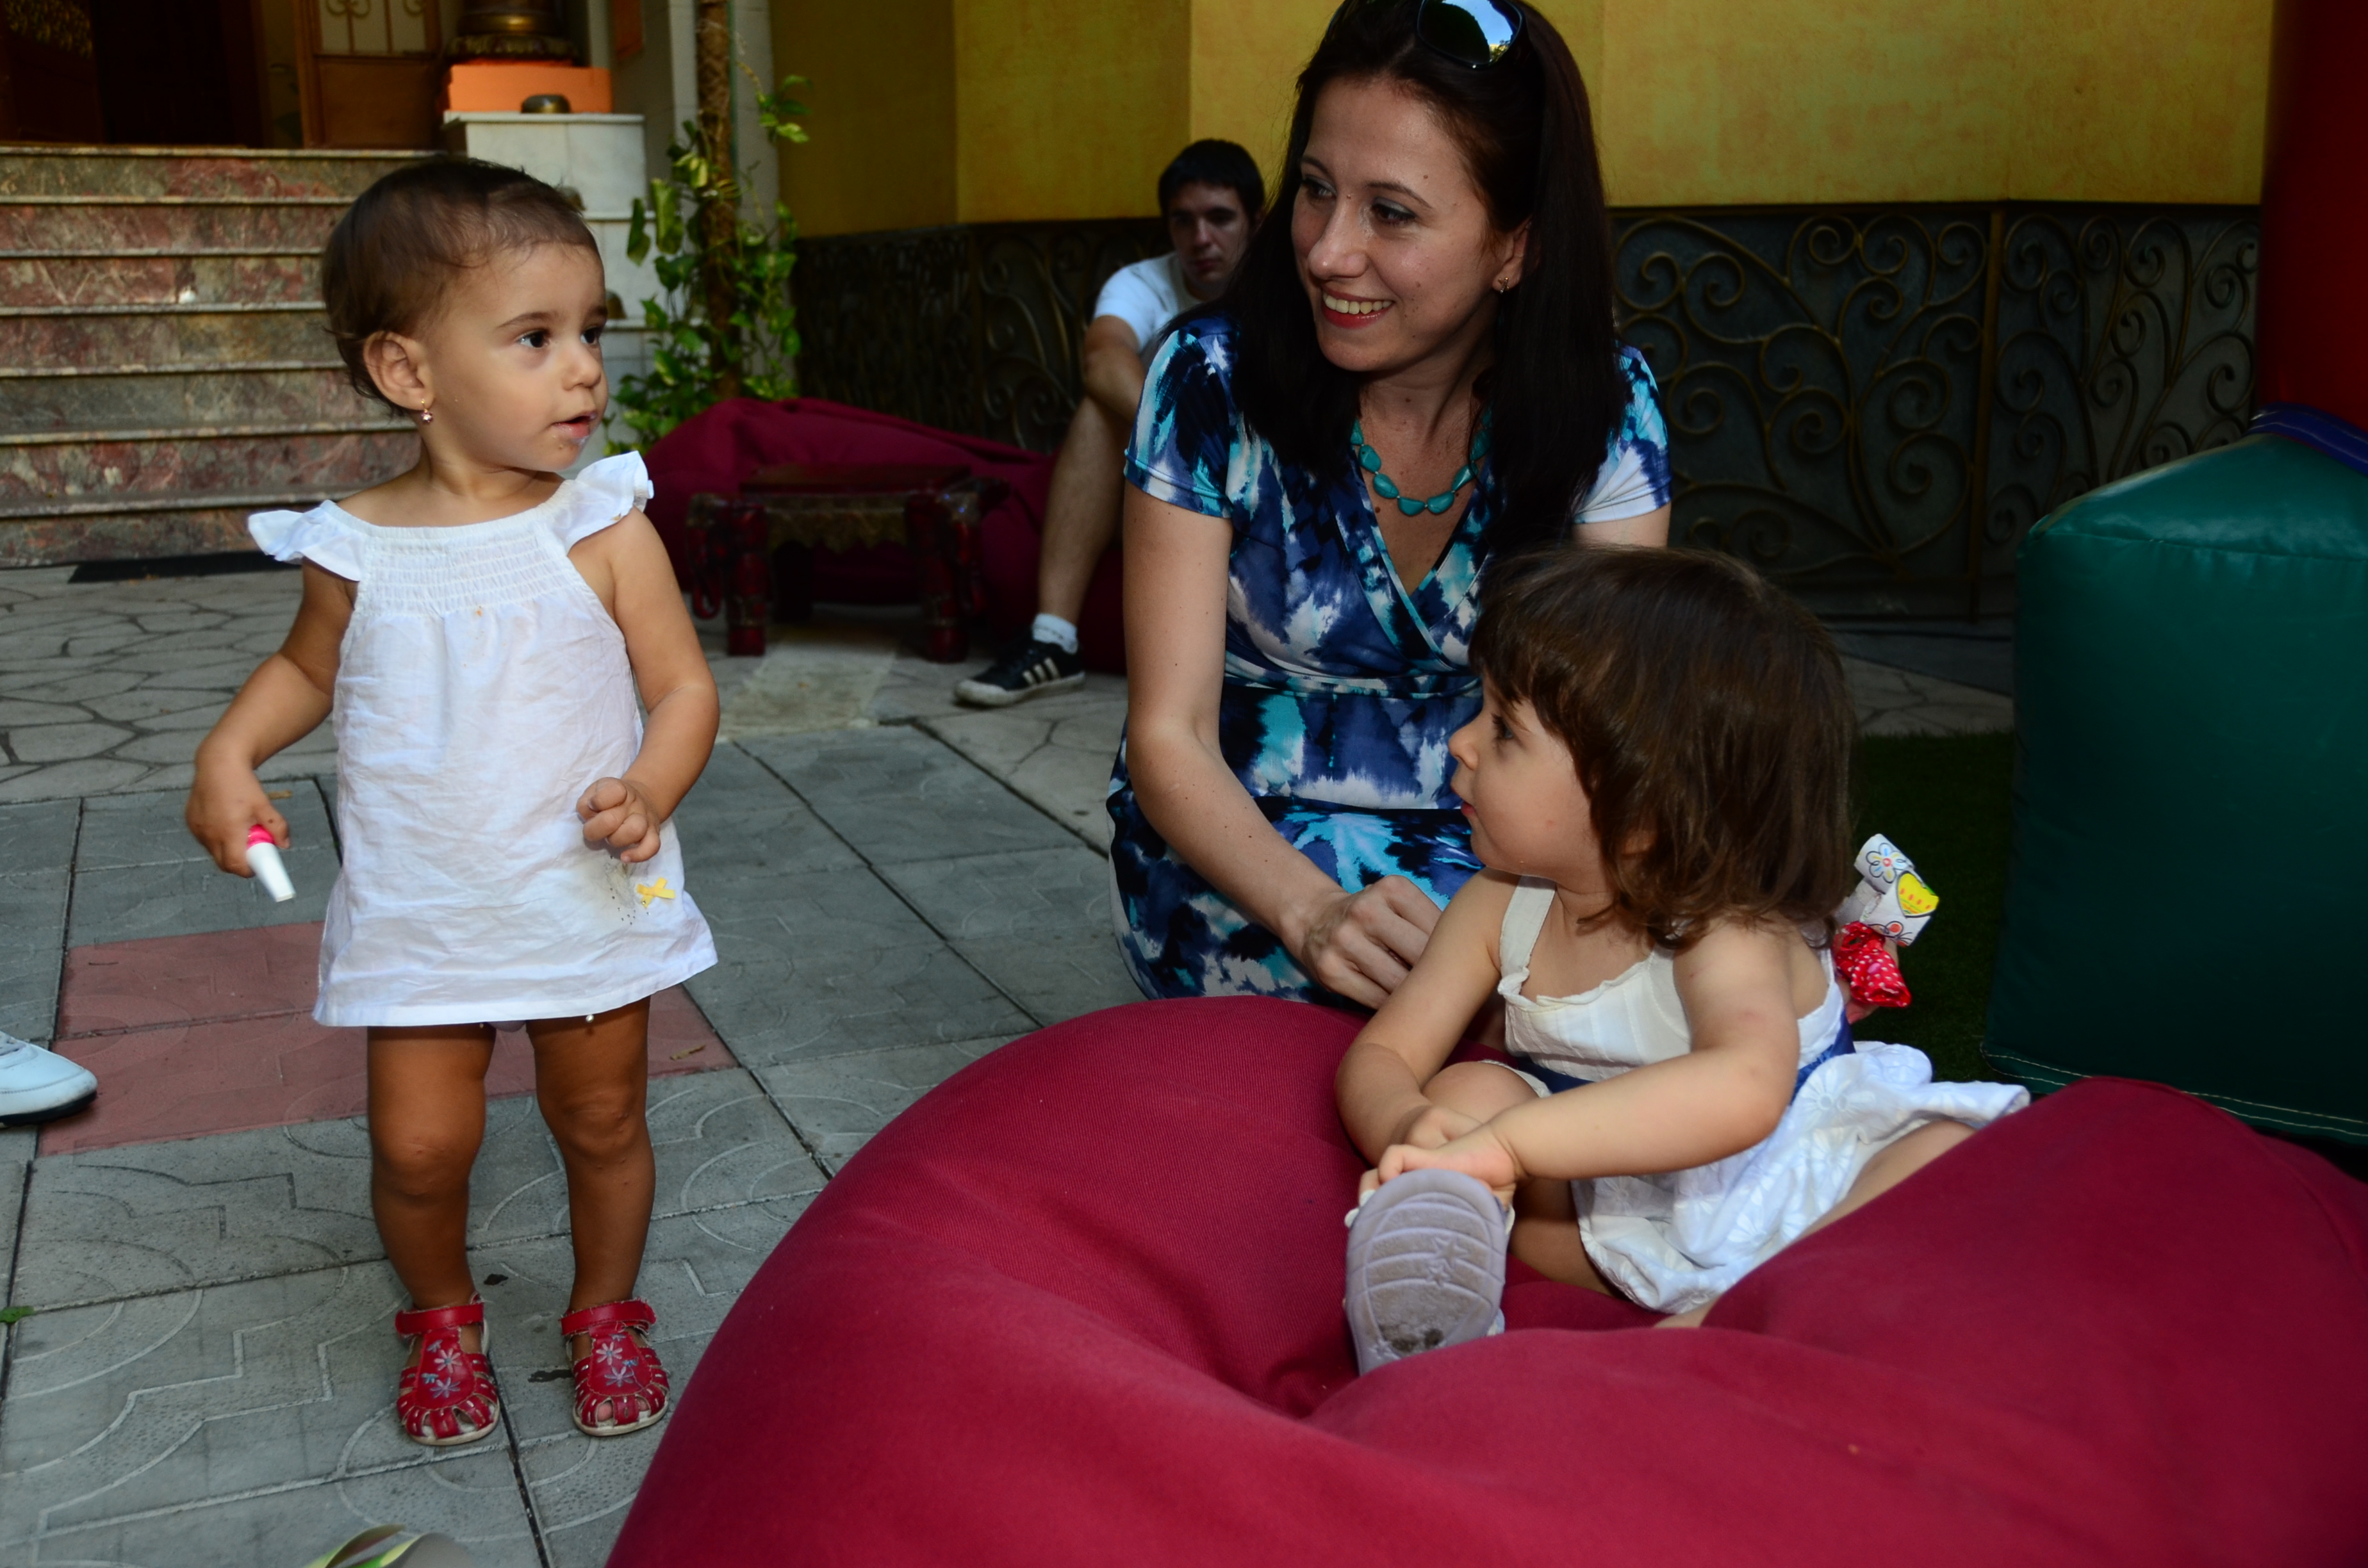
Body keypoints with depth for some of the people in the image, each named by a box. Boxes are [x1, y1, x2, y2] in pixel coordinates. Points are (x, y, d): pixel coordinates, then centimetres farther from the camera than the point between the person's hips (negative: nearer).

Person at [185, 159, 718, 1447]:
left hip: (591, 903, -1)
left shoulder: (603, 530, -11)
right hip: (419, 915, 1)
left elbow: (684, 686, -8)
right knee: (418, 1148, 5)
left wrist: (650, 790, -26)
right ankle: (443, 1318, 35)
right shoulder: (354, 547, -5)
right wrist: (228, 752, -3)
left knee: (601, 1122, 13)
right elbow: (308, 668, 14)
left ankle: (606, 1313, 39)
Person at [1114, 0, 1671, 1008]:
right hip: (1239, 846, -3)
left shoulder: (1605, 407, -8)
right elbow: (1170, 738, -15)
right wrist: (1315, 914, -34)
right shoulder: (1211, 384, -14)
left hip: (1489, 844, 4)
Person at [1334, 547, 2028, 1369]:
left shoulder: (1725, 932, -27)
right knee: (1467, 1089, -16)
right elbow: (1382, 1055, -6)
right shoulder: (1501, 909, -8)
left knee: (1946, 1157, -32)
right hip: (1613, 1202, 5)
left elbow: (1744, 1091, -49)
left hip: (1798, 1203, -4)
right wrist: (1409, 1126, -33)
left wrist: (1506, 1142, -56)